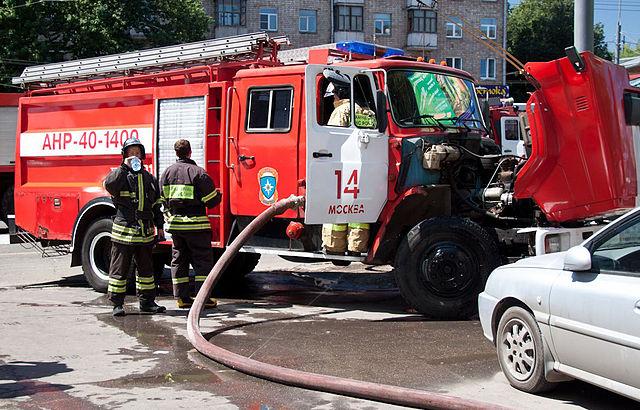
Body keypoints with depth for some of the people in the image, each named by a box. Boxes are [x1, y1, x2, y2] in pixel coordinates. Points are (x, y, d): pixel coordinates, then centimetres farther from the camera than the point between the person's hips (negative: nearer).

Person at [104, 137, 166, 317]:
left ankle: (147, 301, 21)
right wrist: (124, 167, -21)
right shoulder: (119, 174, 0)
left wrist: (159, 227, 14)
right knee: (120, 268, 0)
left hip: (145, 233, 5)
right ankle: (117, 303, 6)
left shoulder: (149, 178, 15)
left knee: (145, 267, 12)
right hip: (124, 231, -5)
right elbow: (109, 184, -24)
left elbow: (156, 205, 18)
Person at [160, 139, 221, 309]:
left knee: (179, 259, 12)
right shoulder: (198, 172, -10)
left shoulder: (167, 172, 5)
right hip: (195, 224, -5)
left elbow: (162, 199, 10)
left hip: (175, 223, 5)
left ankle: (181, 297, 14)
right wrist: (218, 195, 13)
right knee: (203, 260, 2)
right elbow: (211, 200, -8)